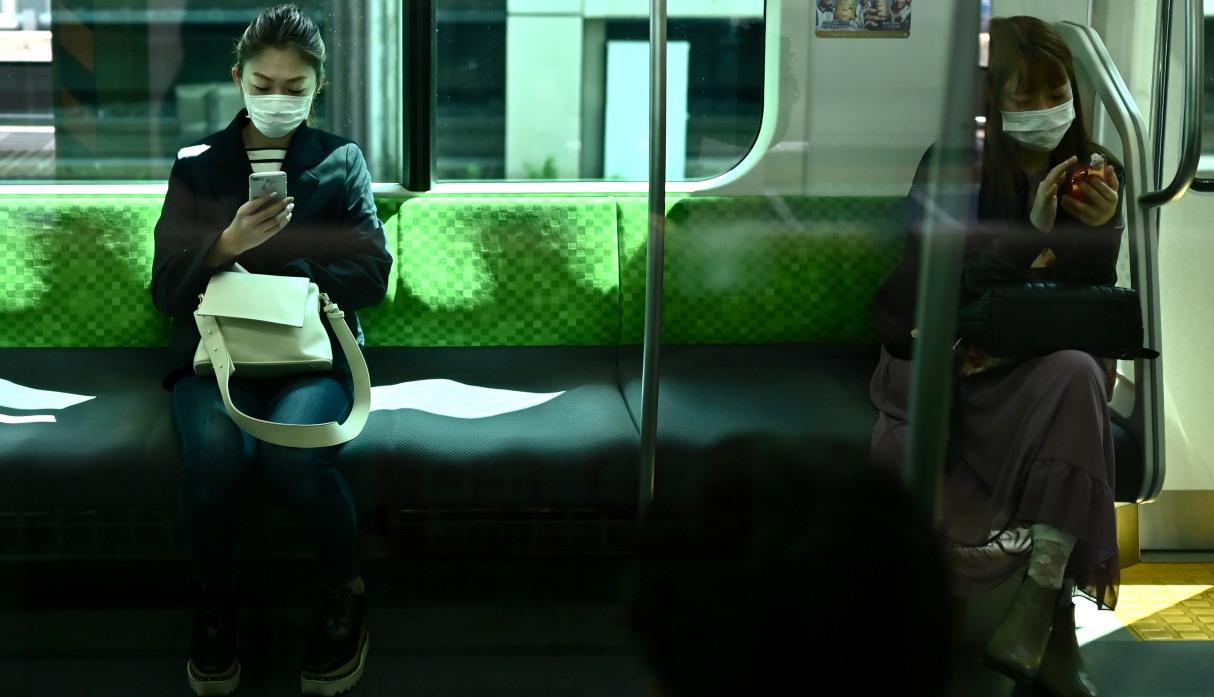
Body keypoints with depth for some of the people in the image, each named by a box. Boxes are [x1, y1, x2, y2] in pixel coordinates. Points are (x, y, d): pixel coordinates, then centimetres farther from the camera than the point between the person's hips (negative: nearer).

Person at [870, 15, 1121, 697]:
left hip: (1035, 369, 2)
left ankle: (1044, 605, -34)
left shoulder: (1095, 175, 3)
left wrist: (1099, 233, -20)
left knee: (1077, 375, -38)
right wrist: (1030, 237, -25)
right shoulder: (949, 170, -7)